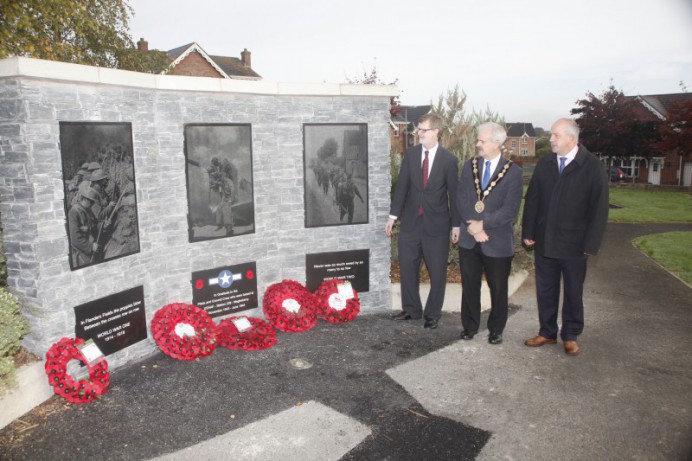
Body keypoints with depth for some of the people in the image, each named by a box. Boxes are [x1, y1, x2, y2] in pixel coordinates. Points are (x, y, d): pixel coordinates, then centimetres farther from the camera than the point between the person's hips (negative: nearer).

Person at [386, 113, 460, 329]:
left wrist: (456, 224, -2)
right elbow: (401, 187, 3)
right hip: (410, 222, 3)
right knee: (407, 268, 11)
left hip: (436, 224, -3)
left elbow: (454, 193, -3)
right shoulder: (410, 154, 1)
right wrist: (393, 216, 2)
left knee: (437, 272, 7)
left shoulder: (448, 159, -6)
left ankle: (432, 314, 24)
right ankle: (411, 309, 28)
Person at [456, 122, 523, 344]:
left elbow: (510, 209, -13)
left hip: (497, 241, -3)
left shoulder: (513, 172, -7)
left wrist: (483, 223, -19)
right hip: (469, 239, 3)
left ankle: (496, 330, 27)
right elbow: (461, 199, 1)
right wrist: (472, 225, -12)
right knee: (469, 286, 12)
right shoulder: (469, 166, 5)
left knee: (498, 289, 10)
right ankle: (470, 326, 29)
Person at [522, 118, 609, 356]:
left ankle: (571, 336, 26)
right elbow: (532, 200, 5)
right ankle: (547, 332, 26)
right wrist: (528, 233, 1)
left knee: (573, 292, 11)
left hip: (574, 244, -3)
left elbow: (599, 208, -9)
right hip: (544, 242, 4)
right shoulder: (544, 164, 4)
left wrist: (591, 244, -12)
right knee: (545, 290, 12)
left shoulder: (592, 167, -8)